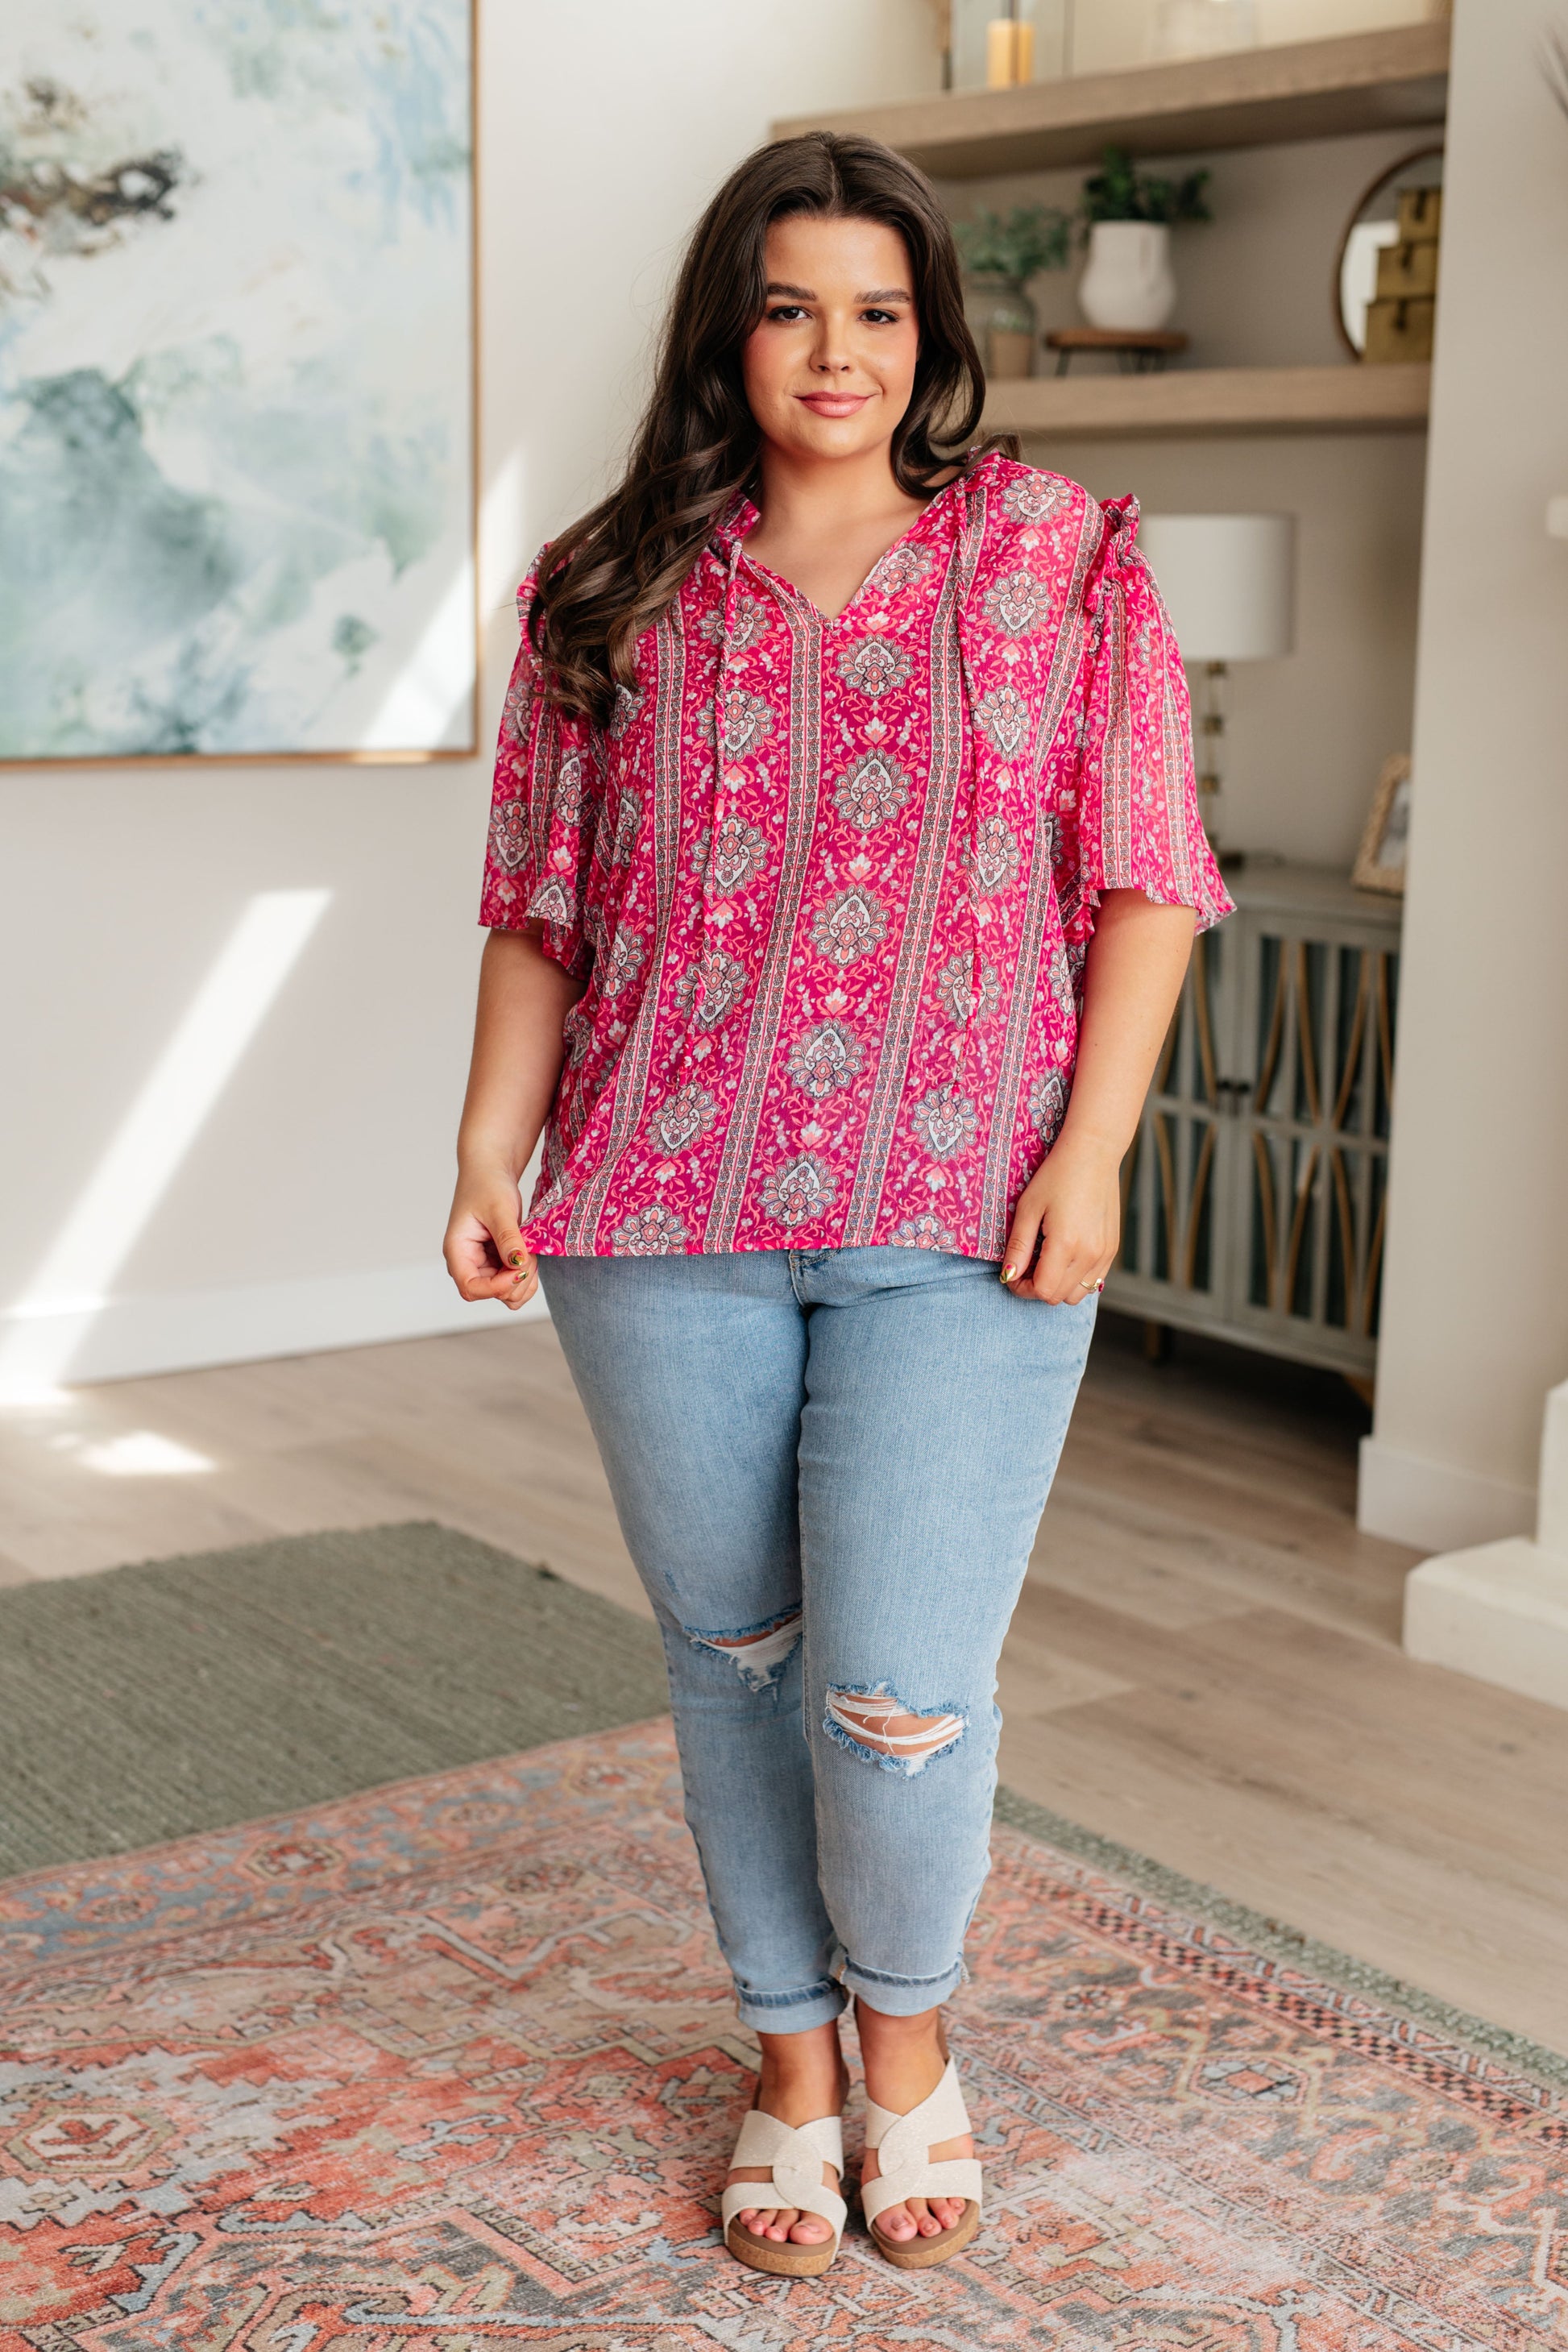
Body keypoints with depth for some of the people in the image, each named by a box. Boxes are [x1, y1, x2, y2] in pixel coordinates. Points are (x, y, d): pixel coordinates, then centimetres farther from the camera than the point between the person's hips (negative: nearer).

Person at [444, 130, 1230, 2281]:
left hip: (960, 1225, -2)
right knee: (733, 1657, 12)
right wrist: (493, 1152, 0)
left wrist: (1088, 1151, -8)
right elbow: (541, 907, 10)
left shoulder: (1065, 565, 3)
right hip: (663, 1220, 2)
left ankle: (906, 2028, 26)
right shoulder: (611, 594, 8)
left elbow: (1145, 883, 2)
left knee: (904, 1690, -6)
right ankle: (794, 2065, 33)